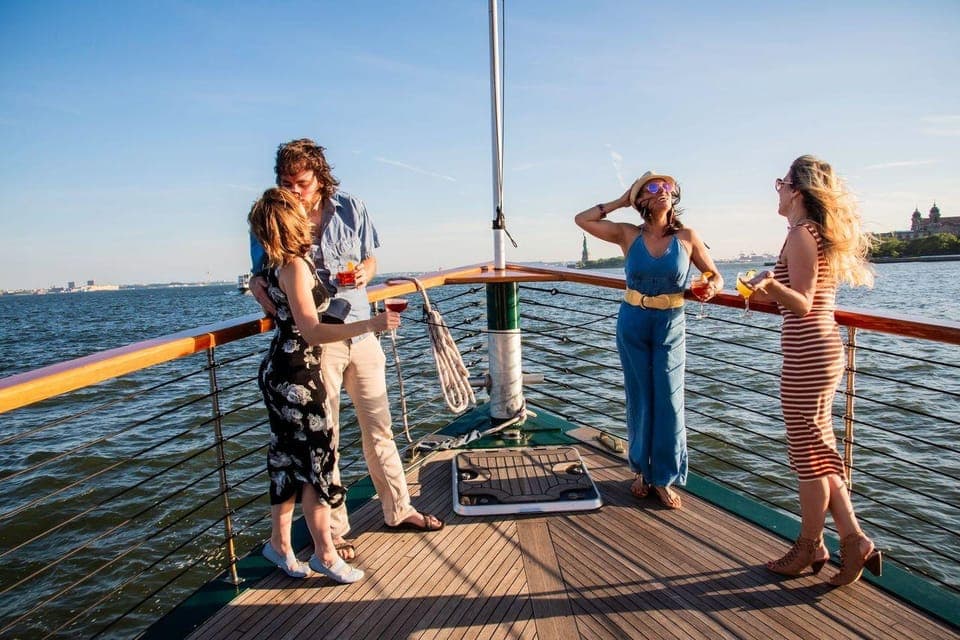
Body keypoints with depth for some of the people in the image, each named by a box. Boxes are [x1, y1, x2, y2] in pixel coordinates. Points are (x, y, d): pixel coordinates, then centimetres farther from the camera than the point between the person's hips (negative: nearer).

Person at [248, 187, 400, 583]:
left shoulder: (279, 265, 9)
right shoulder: (294, 265, -19)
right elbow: (311, 330, -26)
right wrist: (371, 324, -34)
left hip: (281, 372, 9)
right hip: (295, 375, -9)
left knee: (288, 460, 17)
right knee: (318, 460, 0)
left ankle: (279, 543, 31)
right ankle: (324, 554, 14)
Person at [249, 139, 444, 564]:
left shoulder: (351, 209, 1)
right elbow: (259, 274, 1)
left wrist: (364, 273, -11)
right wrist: (260, 290, -22)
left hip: (360, 331, 3)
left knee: (379, 428, 13)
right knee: (323, 439, 5)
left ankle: (398, 509, 31)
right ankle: (333, 530, 22)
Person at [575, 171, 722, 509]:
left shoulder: (687, 237, -3)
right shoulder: (628, 235, -2)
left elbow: (715, 276, 3)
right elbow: (582, 219, -1)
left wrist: (711, 288, -20)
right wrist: (620, 201, 1)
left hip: (670, 326, 0)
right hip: (632, 324, 1)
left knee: (668, 401, 2)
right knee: (639, 399, 9)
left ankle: (664, 478, 16)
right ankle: (642, 470, 25)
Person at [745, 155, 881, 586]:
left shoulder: (802, 234, -15)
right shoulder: (820, 234, 14)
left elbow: (802, 305, -20)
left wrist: (773, 286, -38)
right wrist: (773, 292, 32)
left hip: (807, 354, -10)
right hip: (823, 349, 10)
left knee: (809, 454, 2)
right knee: (819, 453, 17)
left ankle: (809, 549, 17)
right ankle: (854, 541, 25)